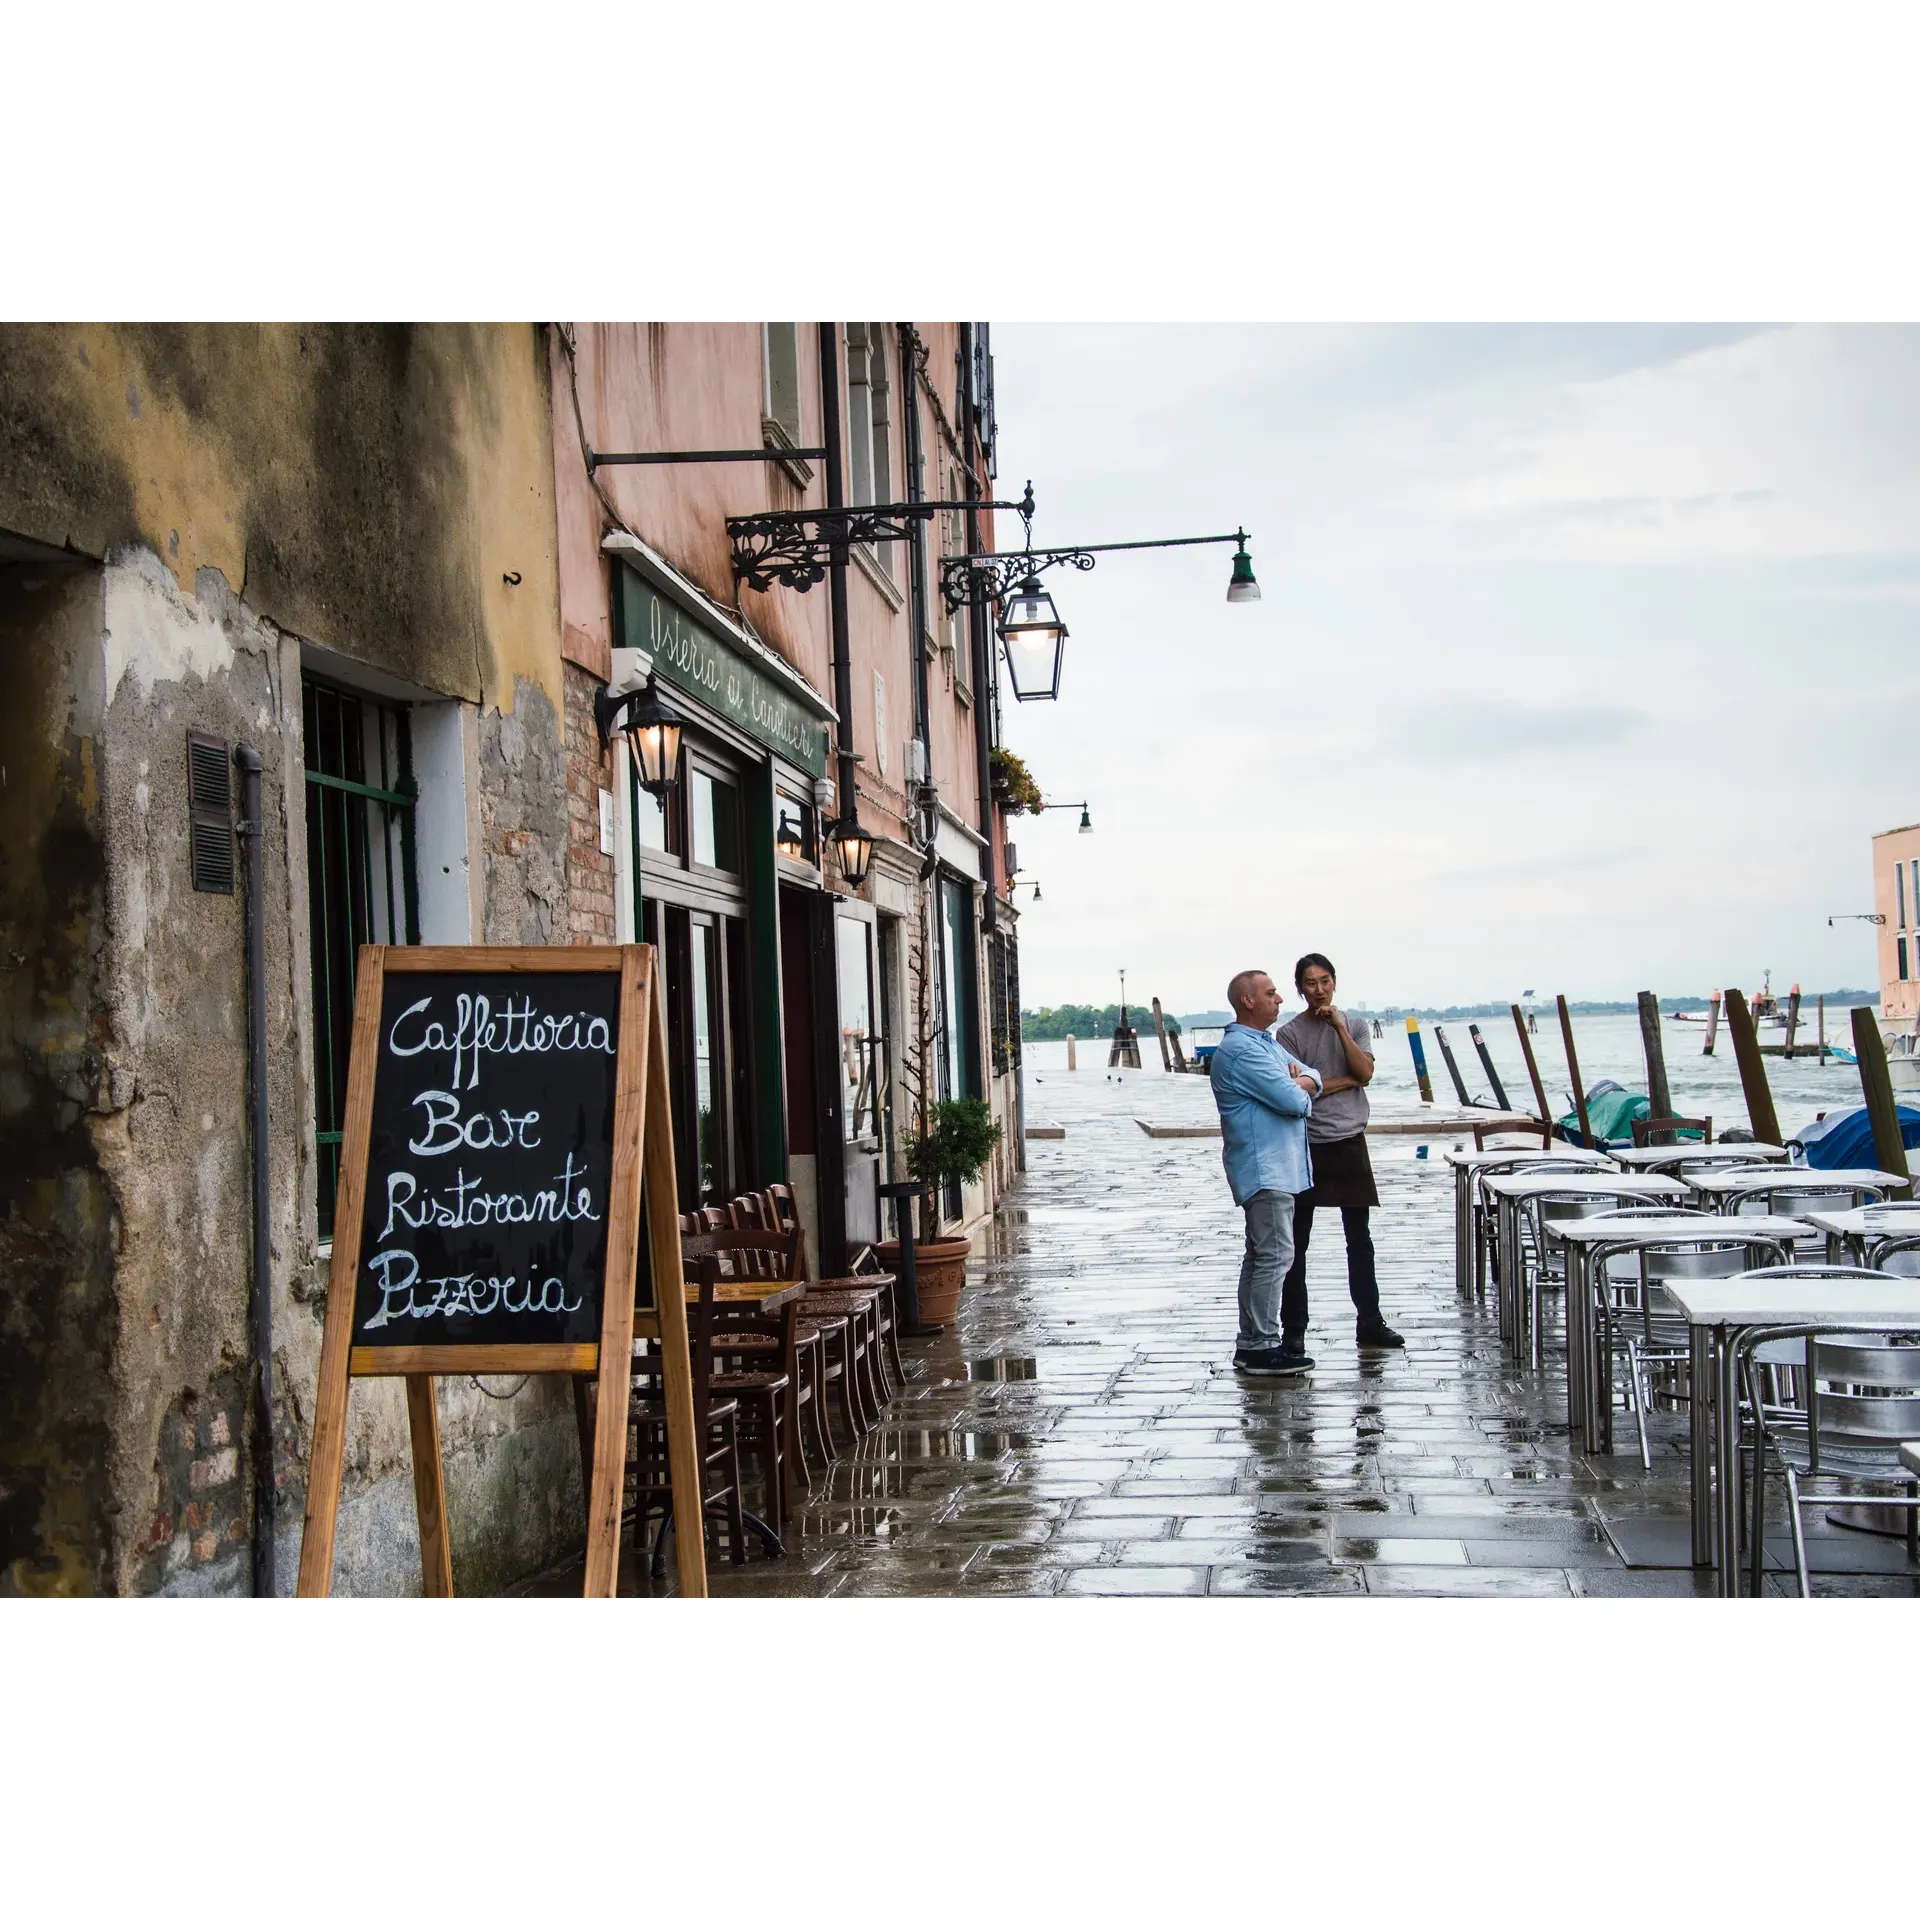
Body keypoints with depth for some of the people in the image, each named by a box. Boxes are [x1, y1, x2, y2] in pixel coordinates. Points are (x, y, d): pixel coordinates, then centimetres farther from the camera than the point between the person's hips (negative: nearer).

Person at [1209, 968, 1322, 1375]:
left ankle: (1251, 1342, 19)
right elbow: (1293, 1101, -22)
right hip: (1264, 1168, -11)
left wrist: (1298, 1081, -7)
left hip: (1275, 1166, 11)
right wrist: (1301, 1091, 1)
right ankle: (1263, 1346, -10)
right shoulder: (1241, 1049, -17)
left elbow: (1313, 1079, 15)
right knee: (1275, 1254, -12)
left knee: (1261, 1254, 13)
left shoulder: (1267, 1043, 18)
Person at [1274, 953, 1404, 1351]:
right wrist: (1347, 1080, -7)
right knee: (1297, 1241, 3)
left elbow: (1366, 1072, -7)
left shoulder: (1354, 1025, 7)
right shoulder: (1289, 1033, -4)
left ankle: (1370, 1322, 18)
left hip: (1350, 1142, 3)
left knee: (1360, 1238, 10)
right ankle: (1294, 1328, 9)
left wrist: (1339, 1027, -11)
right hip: (1307, 1145, -3)